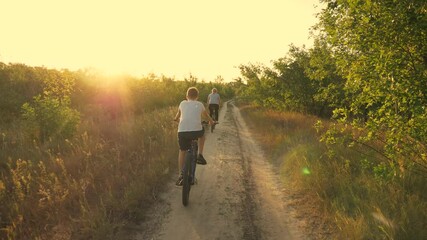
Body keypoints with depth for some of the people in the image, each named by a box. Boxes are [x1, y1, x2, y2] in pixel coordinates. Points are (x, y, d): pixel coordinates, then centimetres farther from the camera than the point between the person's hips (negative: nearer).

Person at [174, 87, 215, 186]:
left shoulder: (183, 103, 16)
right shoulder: (200, 104, 15)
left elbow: (178, 114, 34)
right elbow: (206, 115, 33)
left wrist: (175, 119, 57)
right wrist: (212, 121, 54)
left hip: (182, 131, 1)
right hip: (196, 131, -1)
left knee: (182, 151, 19)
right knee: (202, 134, 34)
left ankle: (181, 174, 9)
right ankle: (200, 155, 22)